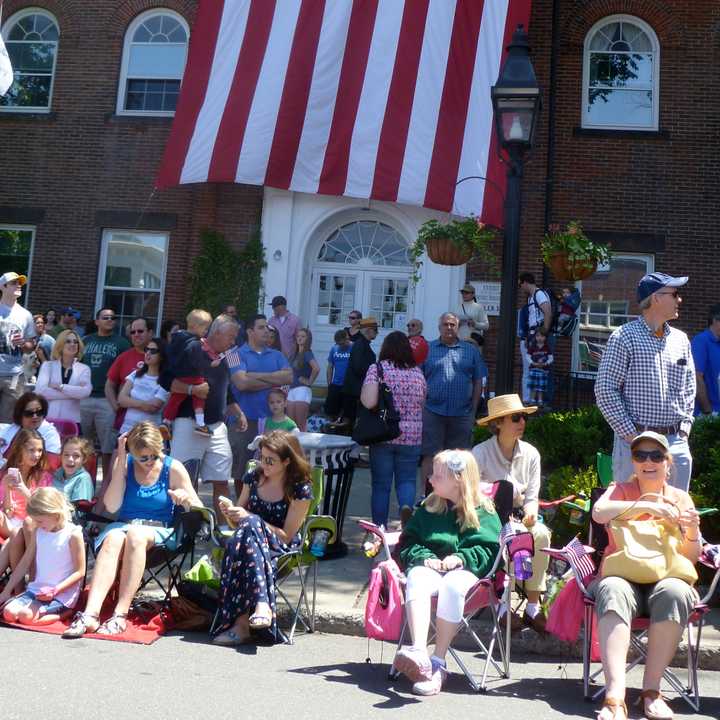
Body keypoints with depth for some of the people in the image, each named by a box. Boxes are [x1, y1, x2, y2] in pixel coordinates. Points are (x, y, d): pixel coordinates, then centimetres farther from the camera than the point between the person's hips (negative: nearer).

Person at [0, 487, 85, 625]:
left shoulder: (73, 534, -13)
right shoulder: (37, 532, 6)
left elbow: (80, 572, -12)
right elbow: (24, 564, 13)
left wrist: (55, 590, -21)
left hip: (62, 594, -7)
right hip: (37, 589, 7)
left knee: (26, 616, -24)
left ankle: (63, 612, -2)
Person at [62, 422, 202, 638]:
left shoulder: (173, 468, 1)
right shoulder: (124, 464, 5)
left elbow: (199, 513, 2)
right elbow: (112, 507, -7)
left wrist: (187, 500, -22)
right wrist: (121, 461, -10)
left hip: (158, 531, -2)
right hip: (123, 525, 2)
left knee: (136, 535, -35)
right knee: (112, 539, -33)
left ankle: (121, 614, -38)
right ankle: (90, 614, -43)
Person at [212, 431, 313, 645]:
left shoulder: (300, 489, -5)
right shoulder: (253, 478, 9)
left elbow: (286, 536, -7)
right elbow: (238, 525, 18)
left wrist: (248, 517, -14)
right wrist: (231, 514, -6)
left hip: (281, 550, -4)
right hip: (248, 538, 4)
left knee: (250, 525, -36)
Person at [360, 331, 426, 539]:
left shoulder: (377, 369, -7)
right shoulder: (417, 373, 5)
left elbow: (368, 402, -19)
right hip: (412, 437, 2)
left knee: (381, 484, 8)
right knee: (406, 480, 11)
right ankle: (407, 506, -19)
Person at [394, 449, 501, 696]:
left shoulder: (482, 512, 9)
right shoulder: (428, 507, 18)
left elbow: (488, 549, 3)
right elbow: (408, 542, 16)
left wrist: (461, 557, -15)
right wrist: (424, 557, -6)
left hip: (465, 568, -2)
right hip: (429, 566, 2)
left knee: (452, 585, -38)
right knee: (416, 580, -34)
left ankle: (438, 662, -33)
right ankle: (419, 653, -51)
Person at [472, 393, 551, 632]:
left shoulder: (530, 454, 5)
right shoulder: (481, 452, -9)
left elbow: (532, 496, 6)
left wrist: (530, 513, -17)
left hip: (519, 518, 4)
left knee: (541, 533, -28)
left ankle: (533, 607, -20)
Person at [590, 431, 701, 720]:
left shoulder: (680, 498, 14)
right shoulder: (621, 489, 10)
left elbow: (690, 559, 10)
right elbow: (599, 512, -16)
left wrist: (693, 531, -11)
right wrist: (648, 506, -24)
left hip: (664, 580, 1)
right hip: (622, 576, -1)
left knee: (676, 591, -34)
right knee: (614, 591, -36)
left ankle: (651, 690, -27)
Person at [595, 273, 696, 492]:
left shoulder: (681, 340, 12)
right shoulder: (624, 337, -6)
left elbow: (689, 387, 20)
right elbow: (605, 389, -9)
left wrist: (685, 424, 7)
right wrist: (629, 433, -12)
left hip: (676, 442, 6)